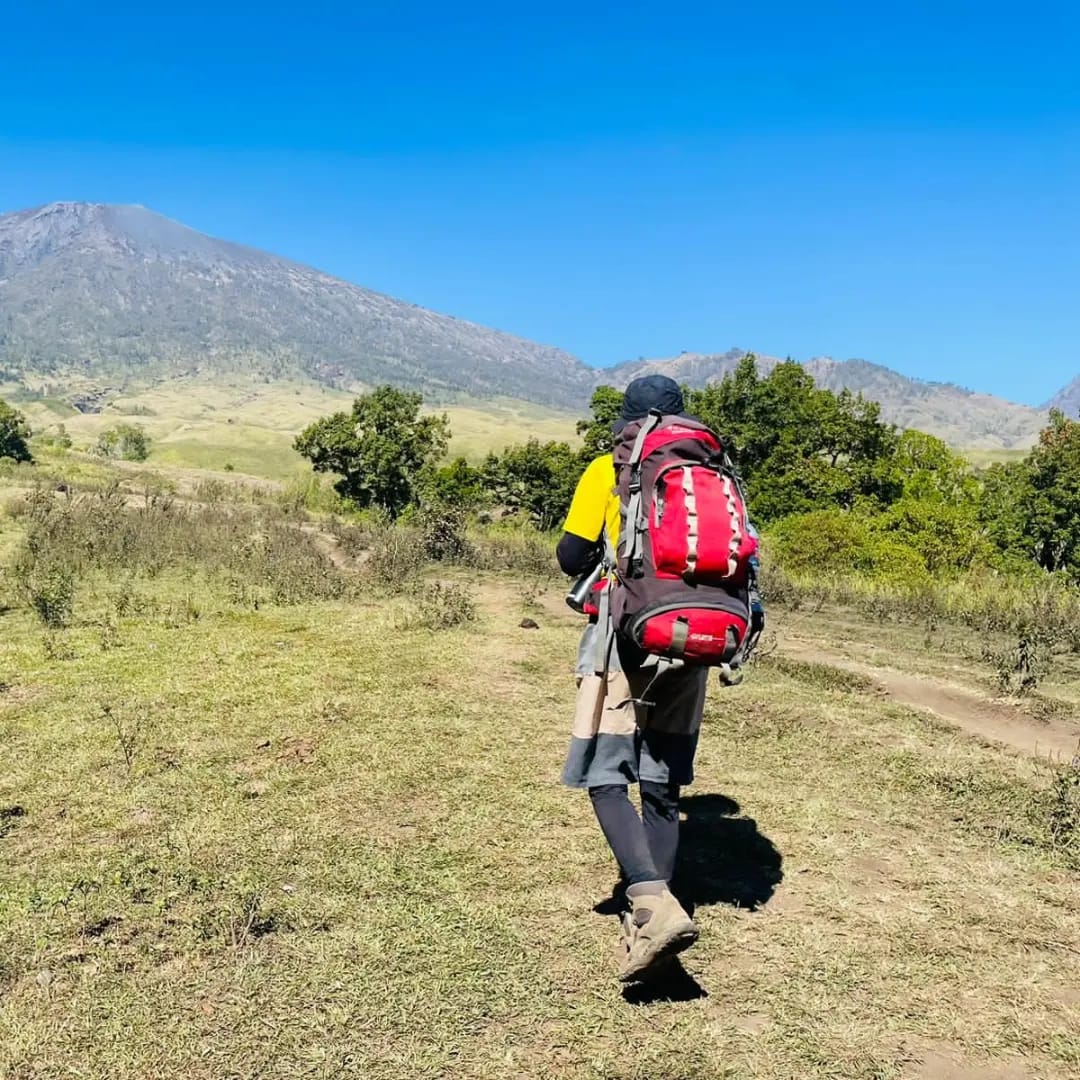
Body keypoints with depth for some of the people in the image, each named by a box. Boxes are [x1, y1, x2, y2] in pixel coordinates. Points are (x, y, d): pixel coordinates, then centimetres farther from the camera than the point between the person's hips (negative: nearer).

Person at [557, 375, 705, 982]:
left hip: (628, 636, -4)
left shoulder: (607, 471, 1)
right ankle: (652, 917, 16)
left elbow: (572, 557, -3)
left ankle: (656, 906, -20)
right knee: (663, 786, 12)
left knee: (606, 779, -3)